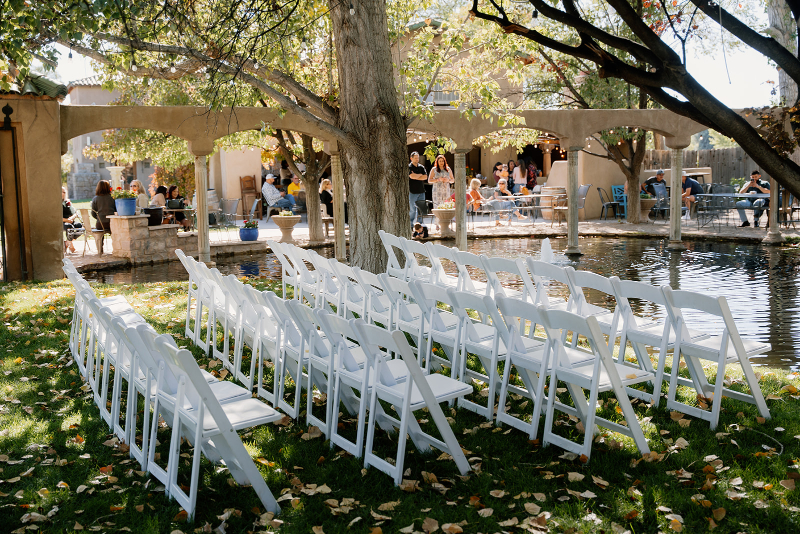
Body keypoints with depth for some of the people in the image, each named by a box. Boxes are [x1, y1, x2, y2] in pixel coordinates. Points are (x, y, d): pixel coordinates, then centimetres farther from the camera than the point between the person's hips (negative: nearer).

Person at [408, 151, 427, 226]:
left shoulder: (421, 167, 12)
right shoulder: (409, 167, -2)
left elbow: (425, 177, 0)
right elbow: (412, 176, -17)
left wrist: (416, 177, -8)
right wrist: (420, 175, -2)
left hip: (421, 191, 4)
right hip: (413, 191, -4)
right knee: (412, 209, -1)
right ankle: (411, 225, 5)